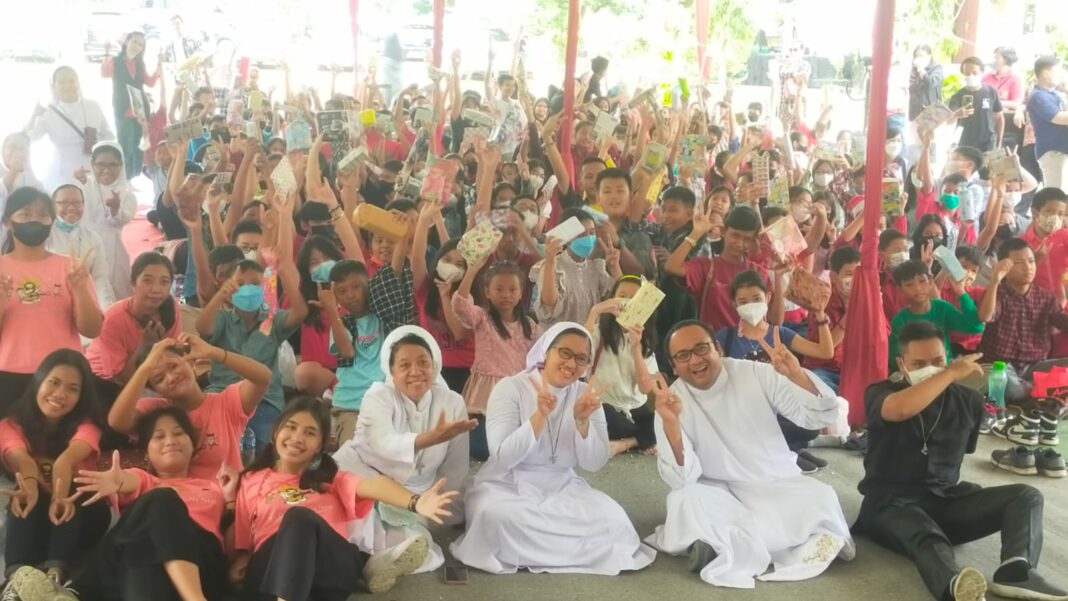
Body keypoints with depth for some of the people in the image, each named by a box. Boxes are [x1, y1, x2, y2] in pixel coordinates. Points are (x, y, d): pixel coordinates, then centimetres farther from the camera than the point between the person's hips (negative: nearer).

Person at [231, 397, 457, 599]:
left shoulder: (330, 479, 22)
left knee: (301, 517, -30)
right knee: (296, 517, -31)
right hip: (273, 572, -1)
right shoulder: (251, 481, 24)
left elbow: (373, 484, -1)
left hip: (332, 568, 1)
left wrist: (415, 503, -19)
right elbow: (239, 541, 20)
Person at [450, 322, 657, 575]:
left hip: (562, 488, 3)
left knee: (612, 519, -24)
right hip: (506, 486, -3)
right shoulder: (510, 388, -9)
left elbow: (594, 463, -3)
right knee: (499, 516, -38)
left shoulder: (586, 395, 4)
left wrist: (582, 421, -20)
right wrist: (539, 415, -30)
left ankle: (526, 549, -10)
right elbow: (501, 457, -19)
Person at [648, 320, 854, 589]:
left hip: (776, 485, 1)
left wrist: (796, 375, -28)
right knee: (685, 500, -33)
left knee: (821, 498, -28)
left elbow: (823, 416, -10)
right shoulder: (672, 400, -9)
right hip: (718, 493, 0)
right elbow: (682, 480, -19)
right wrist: (670, 423, -34)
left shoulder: (757, 374, -7)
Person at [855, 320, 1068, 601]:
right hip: (893, 502, -5)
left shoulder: (967, 400, 10)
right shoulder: (881, 393, -4)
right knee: (928, 540, -38)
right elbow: (900, 409, -30)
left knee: (1026, 496, -13)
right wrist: (952, 373, -23)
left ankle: (1016, 571, -41)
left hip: (946, 500, 6)